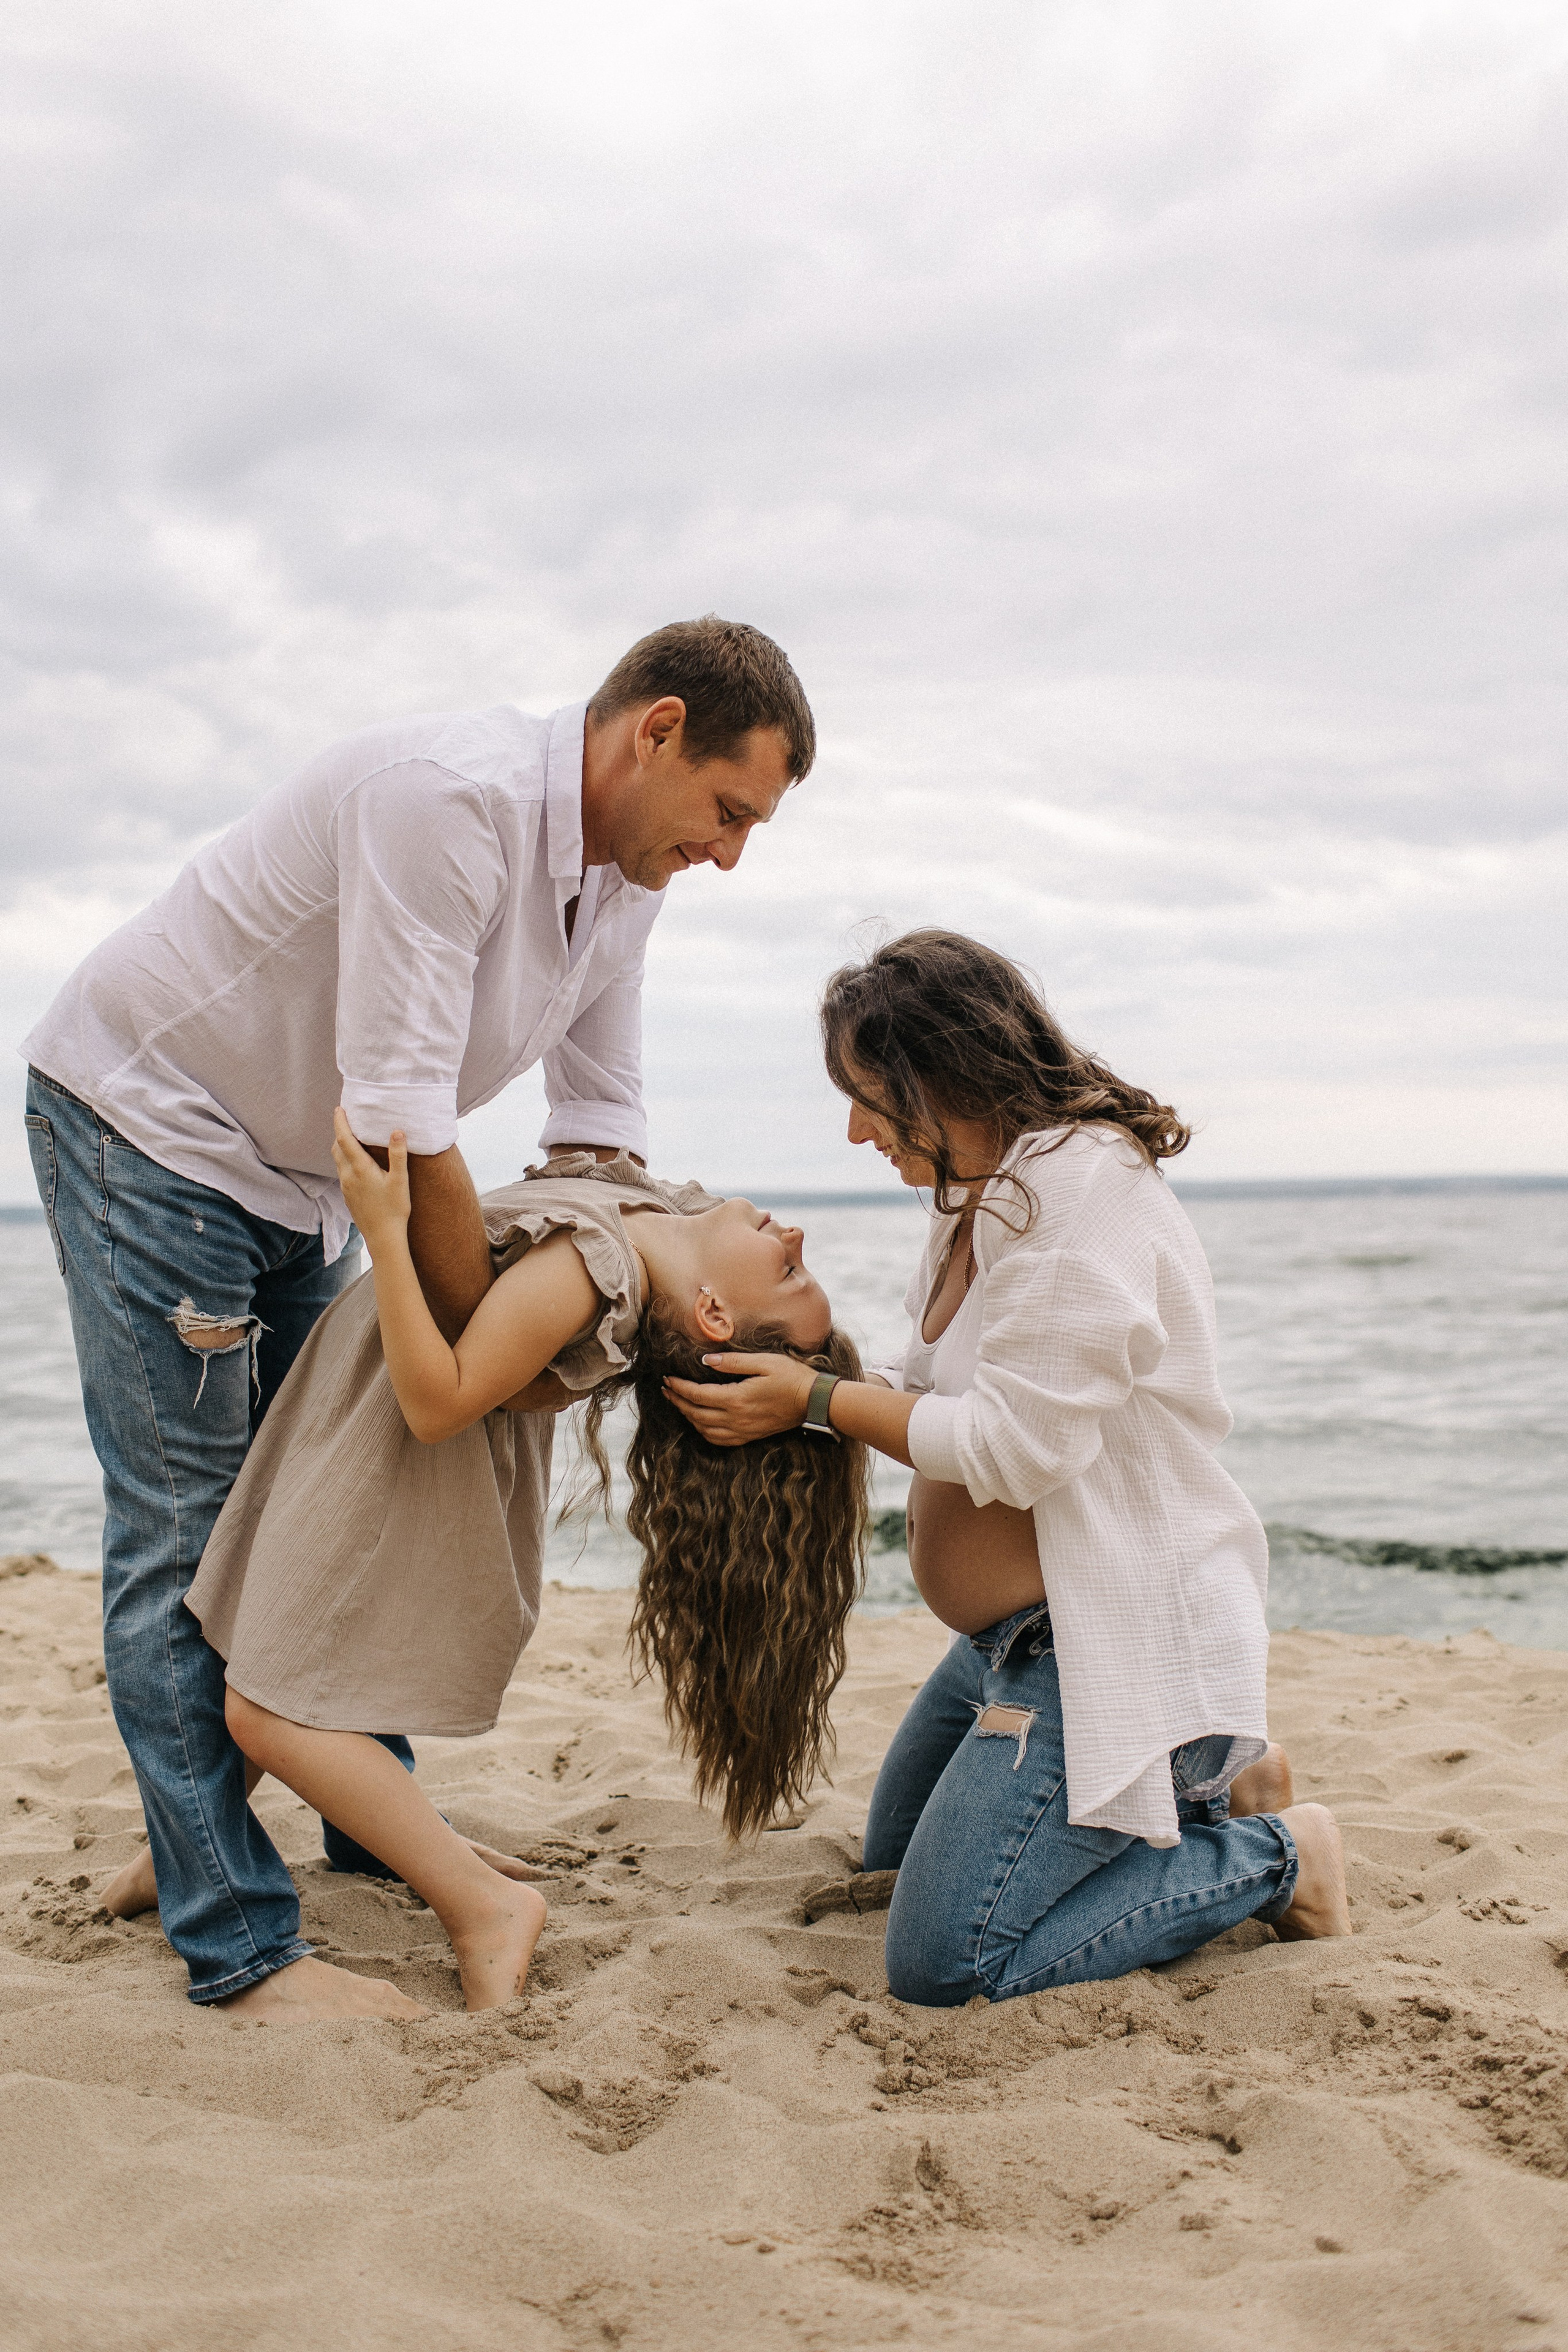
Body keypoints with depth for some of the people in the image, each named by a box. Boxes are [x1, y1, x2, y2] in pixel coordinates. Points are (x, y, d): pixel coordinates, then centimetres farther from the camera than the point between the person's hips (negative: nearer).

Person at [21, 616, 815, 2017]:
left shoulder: (625, 877, -2)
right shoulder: (449, 796, -31)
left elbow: (600, 1127, 6)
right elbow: (398, 1122, -32)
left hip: (296, 1172, 9)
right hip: (142, 1118, -9)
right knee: (185, 1526, -7)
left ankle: (373, 1827, 30)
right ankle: (238, 1942, -2)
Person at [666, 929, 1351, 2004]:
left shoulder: (1083, 1188, -23)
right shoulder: (988, 1193, 10)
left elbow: (1011, 1446, -25)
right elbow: (940, 1401, 12)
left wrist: (817, 1401, -17)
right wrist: (792, 1359, -1)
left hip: (1116, 1636, -11)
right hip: (1019, 1631, 11)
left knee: (945, 1965, -15)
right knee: (896, 1855, 27)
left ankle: (1274, 1858, 2)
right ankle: (1212, 1776, 23)